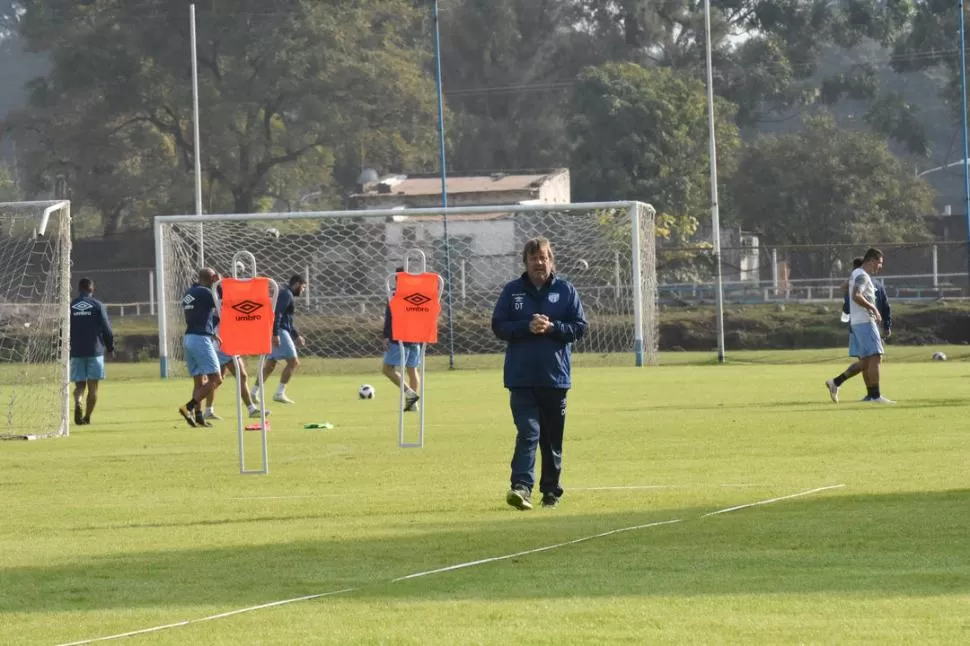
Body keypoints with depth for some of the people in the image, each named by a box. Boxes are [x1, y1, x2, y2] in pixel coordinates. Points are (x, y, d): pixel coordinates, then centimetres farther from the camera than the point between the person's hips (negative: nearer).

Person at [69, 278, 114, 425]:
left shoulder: (70, 307, 4)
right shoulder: (98, 305, -3)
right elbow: (106, 329, -4)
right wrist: (110, 347, 10)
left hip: (76, 352, 2)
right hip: (95, 351, -2)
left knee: (79, 384, 7)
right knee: (93, 386, 5)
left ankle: (77, 402, -23)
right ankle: (87, 416, 1)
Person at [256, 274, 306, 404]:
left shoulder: (287, 294, 23)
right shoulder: (286, 294, -9)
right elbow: (277, 313, -22)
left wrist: (297, 336, 30)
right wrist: (275, 334, -29)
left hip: (277, 332, 10)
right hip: (279, 332, -10)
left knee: (270, 364, 11)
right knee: (293, 361, -9)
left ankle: (254, 393, 9)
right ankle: (279, 393, -13)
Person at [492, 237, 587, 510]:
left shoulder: (566, 291, 5)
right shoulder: (512, 291, 5)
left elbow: (579, 327, 2)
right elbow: (498, 326, 1)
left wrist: (551, 327, -14)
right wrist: (527, 327, -15)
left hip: (555, 376, 1)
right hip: (521, 377, -1)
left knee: (552, 438, 9)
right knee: (528, 432, -14)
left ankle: (551, 490, 20)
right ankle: (521, 486, -23)